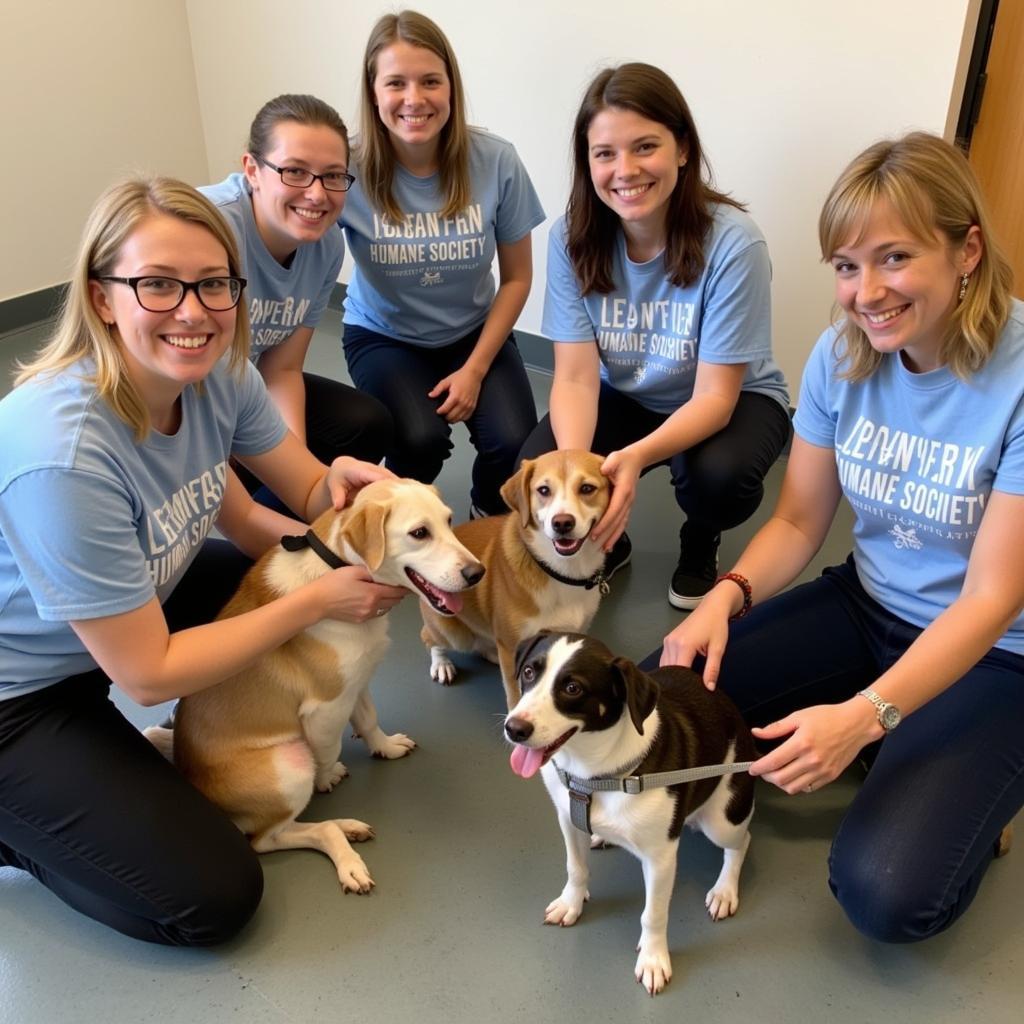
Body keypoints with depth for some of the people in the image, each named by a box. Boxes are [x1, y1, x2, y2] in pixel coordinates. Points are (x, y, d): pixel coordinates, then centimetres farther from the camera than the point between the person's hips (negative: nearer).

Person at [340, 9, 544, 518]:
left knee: (514, 443, -22)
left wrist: (475, 368, -10)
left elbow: (516, 277, -5)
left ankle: (489, 521, 15)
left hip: (474, 332, 2)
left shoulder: (496, 162, -16)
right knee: (423, 439, -29)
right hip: (382, 336, -1)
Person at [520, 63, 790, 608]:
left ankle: (699, 545, 4)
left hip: (732, 400, -2)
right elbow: (576, 376, -18)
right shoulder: (572, 237, -17)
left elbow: (714, 396, -26)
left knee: (719, 473, -34)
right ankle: (607, 539, 10)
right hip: (623, 398, 2)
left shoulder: (732, 243, -27)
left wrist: (636, 456, -45)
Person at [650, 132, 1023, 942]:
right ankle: (900, 764, 7)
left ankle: (959, 791, 12)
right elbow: (798, 523, 1)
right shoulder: (842, 355, -8)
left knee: (887, 891, -22)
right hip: (866, 605, 6)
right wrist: (725, 597, -19)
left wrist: (865, 715, -34)